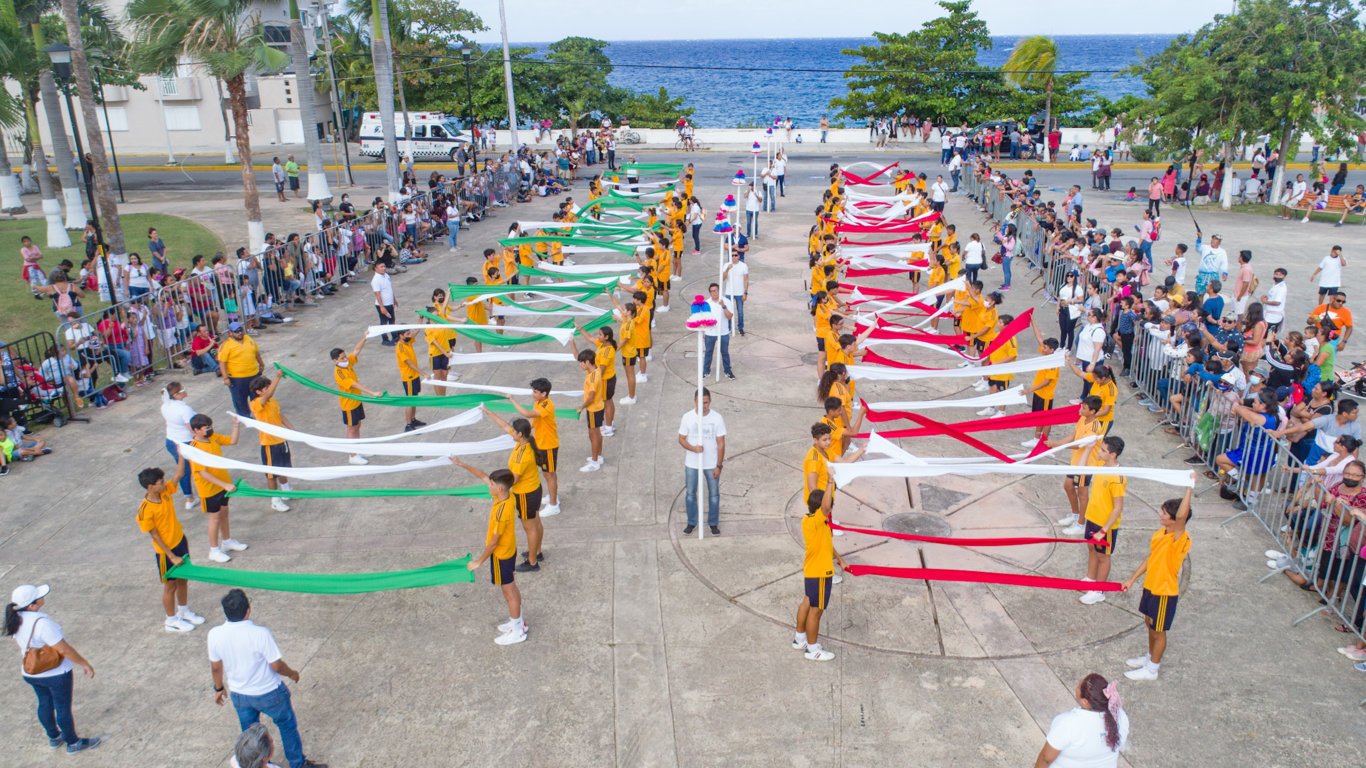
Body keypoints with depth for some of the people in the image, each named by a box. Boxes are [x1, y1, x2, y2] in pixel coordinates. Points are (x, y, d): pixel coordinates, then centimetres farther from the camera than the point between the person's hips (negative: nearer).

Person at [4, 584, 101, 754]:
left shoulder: (15, 619, -9)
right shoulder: (42, 623, -33)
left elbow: (21, 646, 9)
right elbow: (65, 650, -27)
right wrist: (85, 664, -14)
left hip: (31, 674, 7)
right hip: (56, 674, -7)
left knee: (45, 703, 25)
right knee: (63, 707, 11)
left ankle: (53, 737, 45)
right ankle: (73, 743, 29)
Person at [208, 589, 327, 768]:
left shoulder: (214, 635, -19)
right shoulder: (260, 634, -32)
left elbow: (215, 667, -2)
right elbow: (277, 666, -22)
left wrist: (219, 688, 16)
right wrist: (291, 673, 0)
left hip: (238, 695, 4)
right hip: (268, 693, -4)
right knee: (287, 725, 20)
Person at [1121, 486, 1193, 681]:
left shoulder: (1181, 540, -28)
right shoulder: (1159, 534, -2)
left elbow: (1181, 516, -49)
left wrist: (1190, 486, -49)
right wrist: (1132, 579, 16)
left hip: (1165, 592, -8)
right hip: (1150, 586, 8)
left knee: (1158, 631, 9)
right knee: (1150, 623, 24)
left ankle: (1151, 669, 26)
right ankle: (1150, 657, 45)